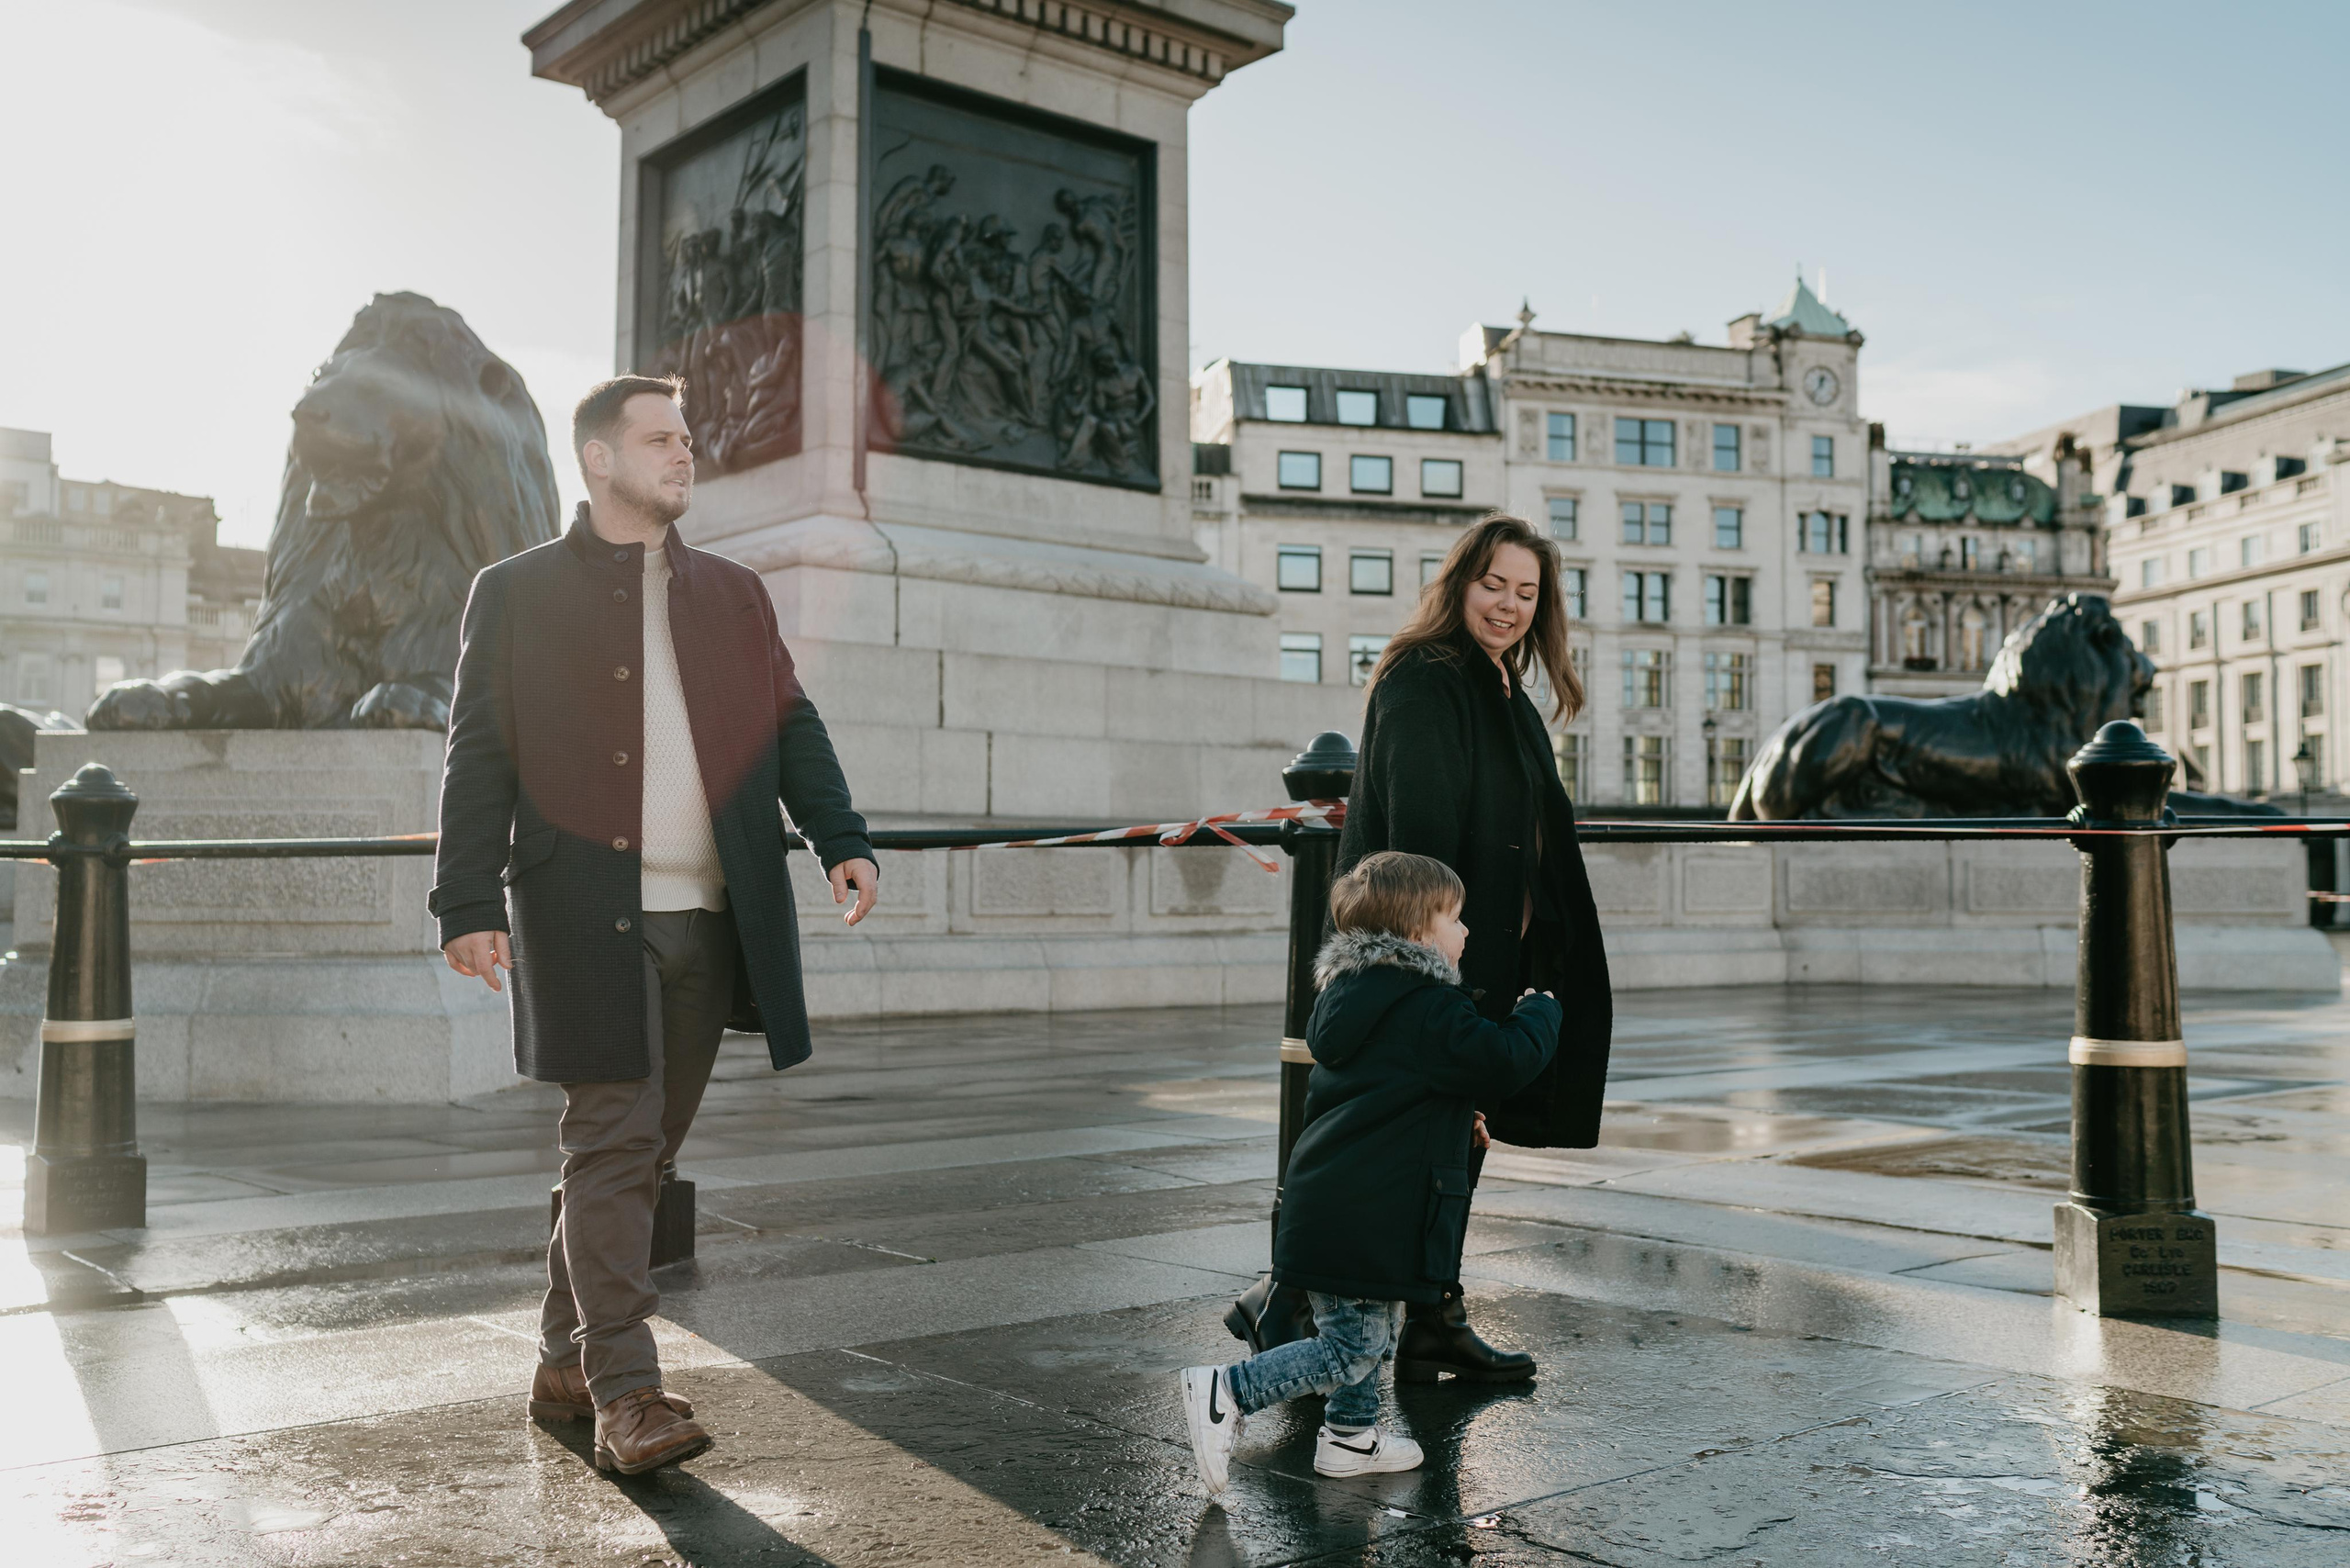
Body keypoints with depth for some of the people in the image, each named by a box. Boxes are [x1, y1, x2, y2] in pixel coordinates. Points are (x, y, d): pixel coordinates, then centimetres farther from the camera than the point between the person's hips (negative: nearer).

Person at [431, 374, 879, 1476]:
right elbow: (478, 757, 0)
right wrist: (468, 905, -8)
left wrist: (841, 839, -1)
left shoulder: (733, 595, 16)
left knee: (641, 1147, 10)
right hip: (585, 916, -4)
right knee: (612, 1144, -6)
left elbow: (791, 728, 14)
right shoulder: (519, 594, 5)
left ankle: (566, 1368, 23)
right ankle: (624, 1393, -1)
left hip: (707, 917, 5)